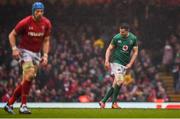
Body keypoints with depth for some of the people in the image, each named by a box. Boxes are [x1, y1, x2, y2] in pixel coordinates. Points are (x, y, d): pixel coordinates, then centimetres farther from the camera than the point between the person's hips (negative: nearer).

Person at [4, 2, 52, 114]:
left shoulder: (46, 23, -3)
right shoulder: (25, 22, -15)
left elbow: (46, 41, 8)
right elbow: (12, 35, -4)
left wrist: (45, 55, -2)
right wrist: (14, 48, -18)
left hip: (37, 53, 5)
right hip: (25, 51, -5)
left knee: (26, 80, 3)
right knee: (29, 75, -24)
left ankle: (9, 104, 14)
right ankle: (23, 105, -20)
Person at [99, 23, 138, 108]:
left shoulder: (133, 39, 0)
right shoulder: (116, 38, -7)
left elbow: (135, 52, 6)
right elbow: (109, 49, 1)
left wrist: (130, 63, -4)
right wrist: (107, 61, -10)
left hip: (125, 64, 4)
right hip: (116, 62, -4)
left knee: (115, 84, 2)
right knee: (120, 81, -18)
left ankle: (103, 101, 10)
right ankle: (114, 103, -7)